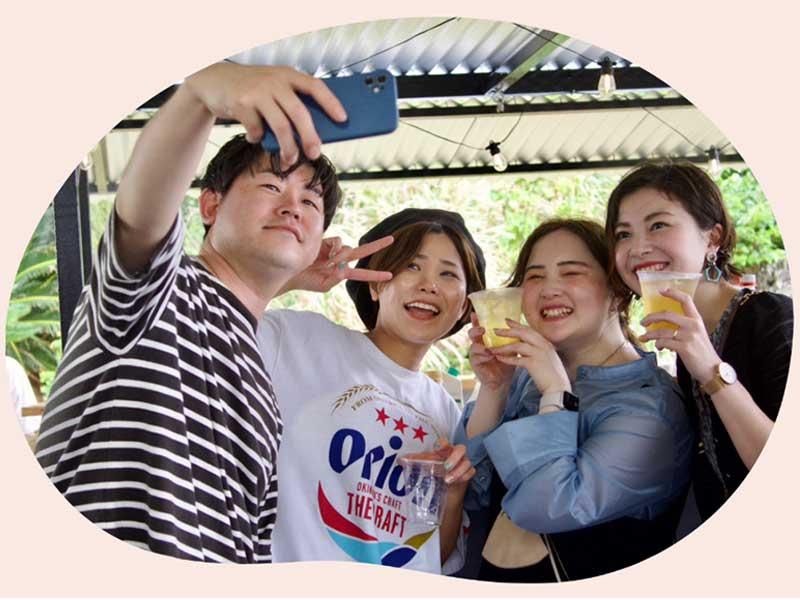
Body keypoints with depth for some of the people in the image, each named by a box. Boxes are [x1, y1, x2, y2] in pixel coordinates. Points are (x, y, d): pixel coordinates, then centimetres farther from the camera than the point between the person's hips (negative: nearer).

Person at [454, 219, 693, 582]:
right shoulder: (527, 374, 4)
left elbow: (549, 508, -20)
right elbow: (473, 495, 2)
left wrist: (556, 393, -16)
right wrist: (493, 389, -6)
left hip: (576, 585, -4)